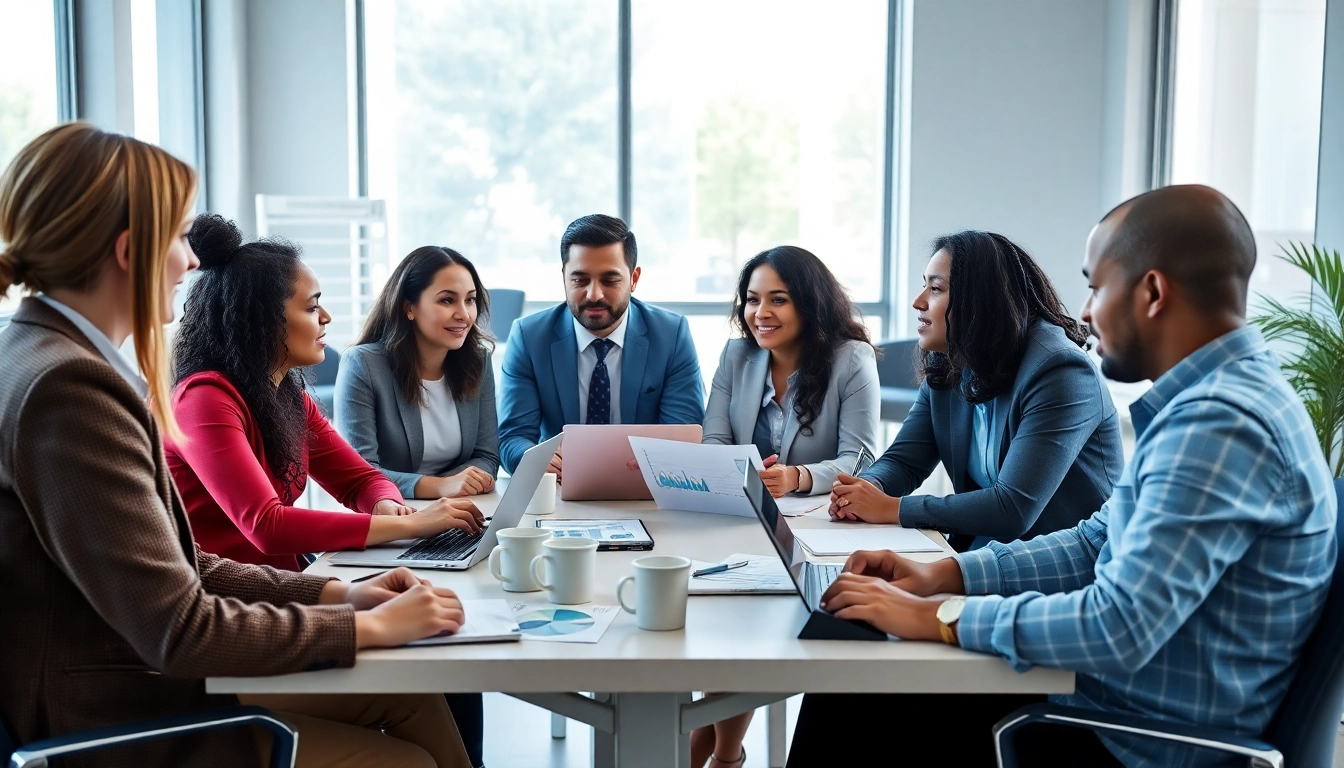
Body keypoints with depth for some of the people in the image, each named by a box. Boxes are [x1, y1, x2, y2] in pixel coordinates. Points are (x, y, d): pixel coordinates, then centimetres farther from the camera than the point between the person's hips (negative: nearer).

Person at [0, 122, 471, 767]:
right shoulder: (67, 386, -24)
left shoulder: (58, 358, 7)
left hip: (142, 685, 9)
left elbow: (174, 564, 9)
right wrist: (371, 625, -15)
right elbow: (178, 629, -25)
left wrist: (335, 593, 1)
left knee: (414, 703, 9)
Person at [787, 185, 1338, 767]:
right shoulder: (1213, 398, 9)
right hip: (1117, 701, 9)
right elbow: (1097, 543, 13)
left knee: (852, 707, -2)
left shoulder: (1219, 424, -25)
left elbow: (1118, 628, -31)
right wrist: (944, 575, 3)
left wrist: (939, 618, -20)